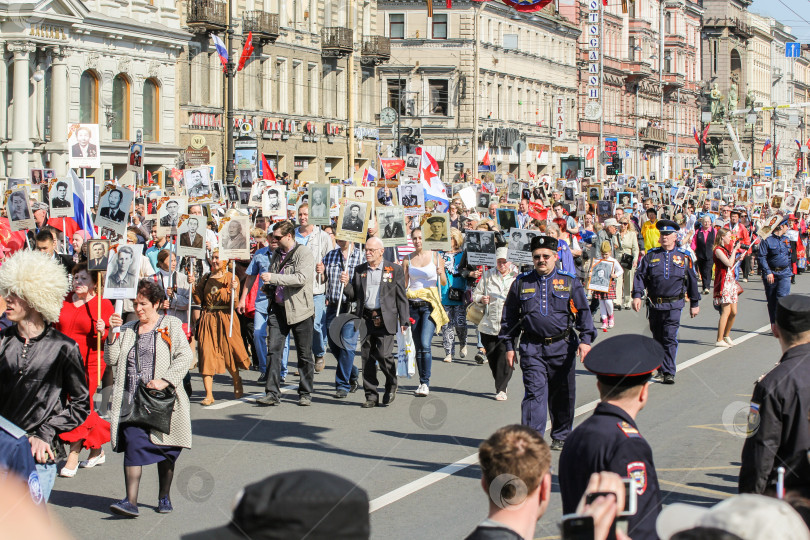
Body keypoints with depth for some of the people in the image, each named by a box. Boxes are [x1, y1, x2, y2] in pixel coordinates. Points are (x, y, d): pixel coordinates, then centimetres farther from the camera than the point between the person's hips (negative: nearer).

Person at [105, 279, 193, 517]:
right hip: (132, 400, 2)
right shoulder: (128, 330, 16)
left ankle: (164, 496, 23)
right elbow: (112, 360, 10)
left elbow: (184, 356, -6)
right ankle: (130, 501, -17)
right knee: (132, 445, -12)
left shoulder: (171, 325, 4)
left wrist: (165, 380, -17)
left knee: (166, 449, 6)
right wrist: (114, 334, -3)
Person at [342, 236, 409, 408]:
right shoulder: (359, 270, 13)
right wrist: (346, 284, -4)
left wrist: (404, 321, -3)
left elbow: (401, 297, 2)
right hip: (365, 319, 4)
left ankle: (391, 386, 14)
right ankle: (371, 396, 11)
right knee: (367, 358, 3)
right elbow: (353, 296, 15)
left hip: (385, 319, -4)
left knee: (383, 355, -12)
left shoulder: (395, 269, 3)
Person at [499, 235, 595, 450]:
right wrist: (509, 345, 8)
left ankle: (560, 437, 25)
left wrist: (585, 340, -9)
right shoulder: (521, 283, 7)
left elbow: (583, 311, 4)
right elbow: (509, 315, 12)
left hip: (562, 347, 1)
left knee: (562, 395, 9)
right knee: (534, 392, -11)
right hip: (532, 347, -1)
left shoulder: (569, 282, 4)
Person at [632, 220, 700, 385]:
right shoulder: (651, 255, 7)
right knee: (658, 339, 11)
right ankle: (661, 370, 26)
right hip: (654, 305, 2)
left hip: (674, 306, -2)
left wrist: (694, 303, 13)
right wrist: (637, 295, -13)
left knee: (670, 339, -11)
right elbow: (640, 276, 2)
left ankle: (669, 373, -10)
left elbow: (692, 281, 12)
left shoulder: (684, 257, 5)